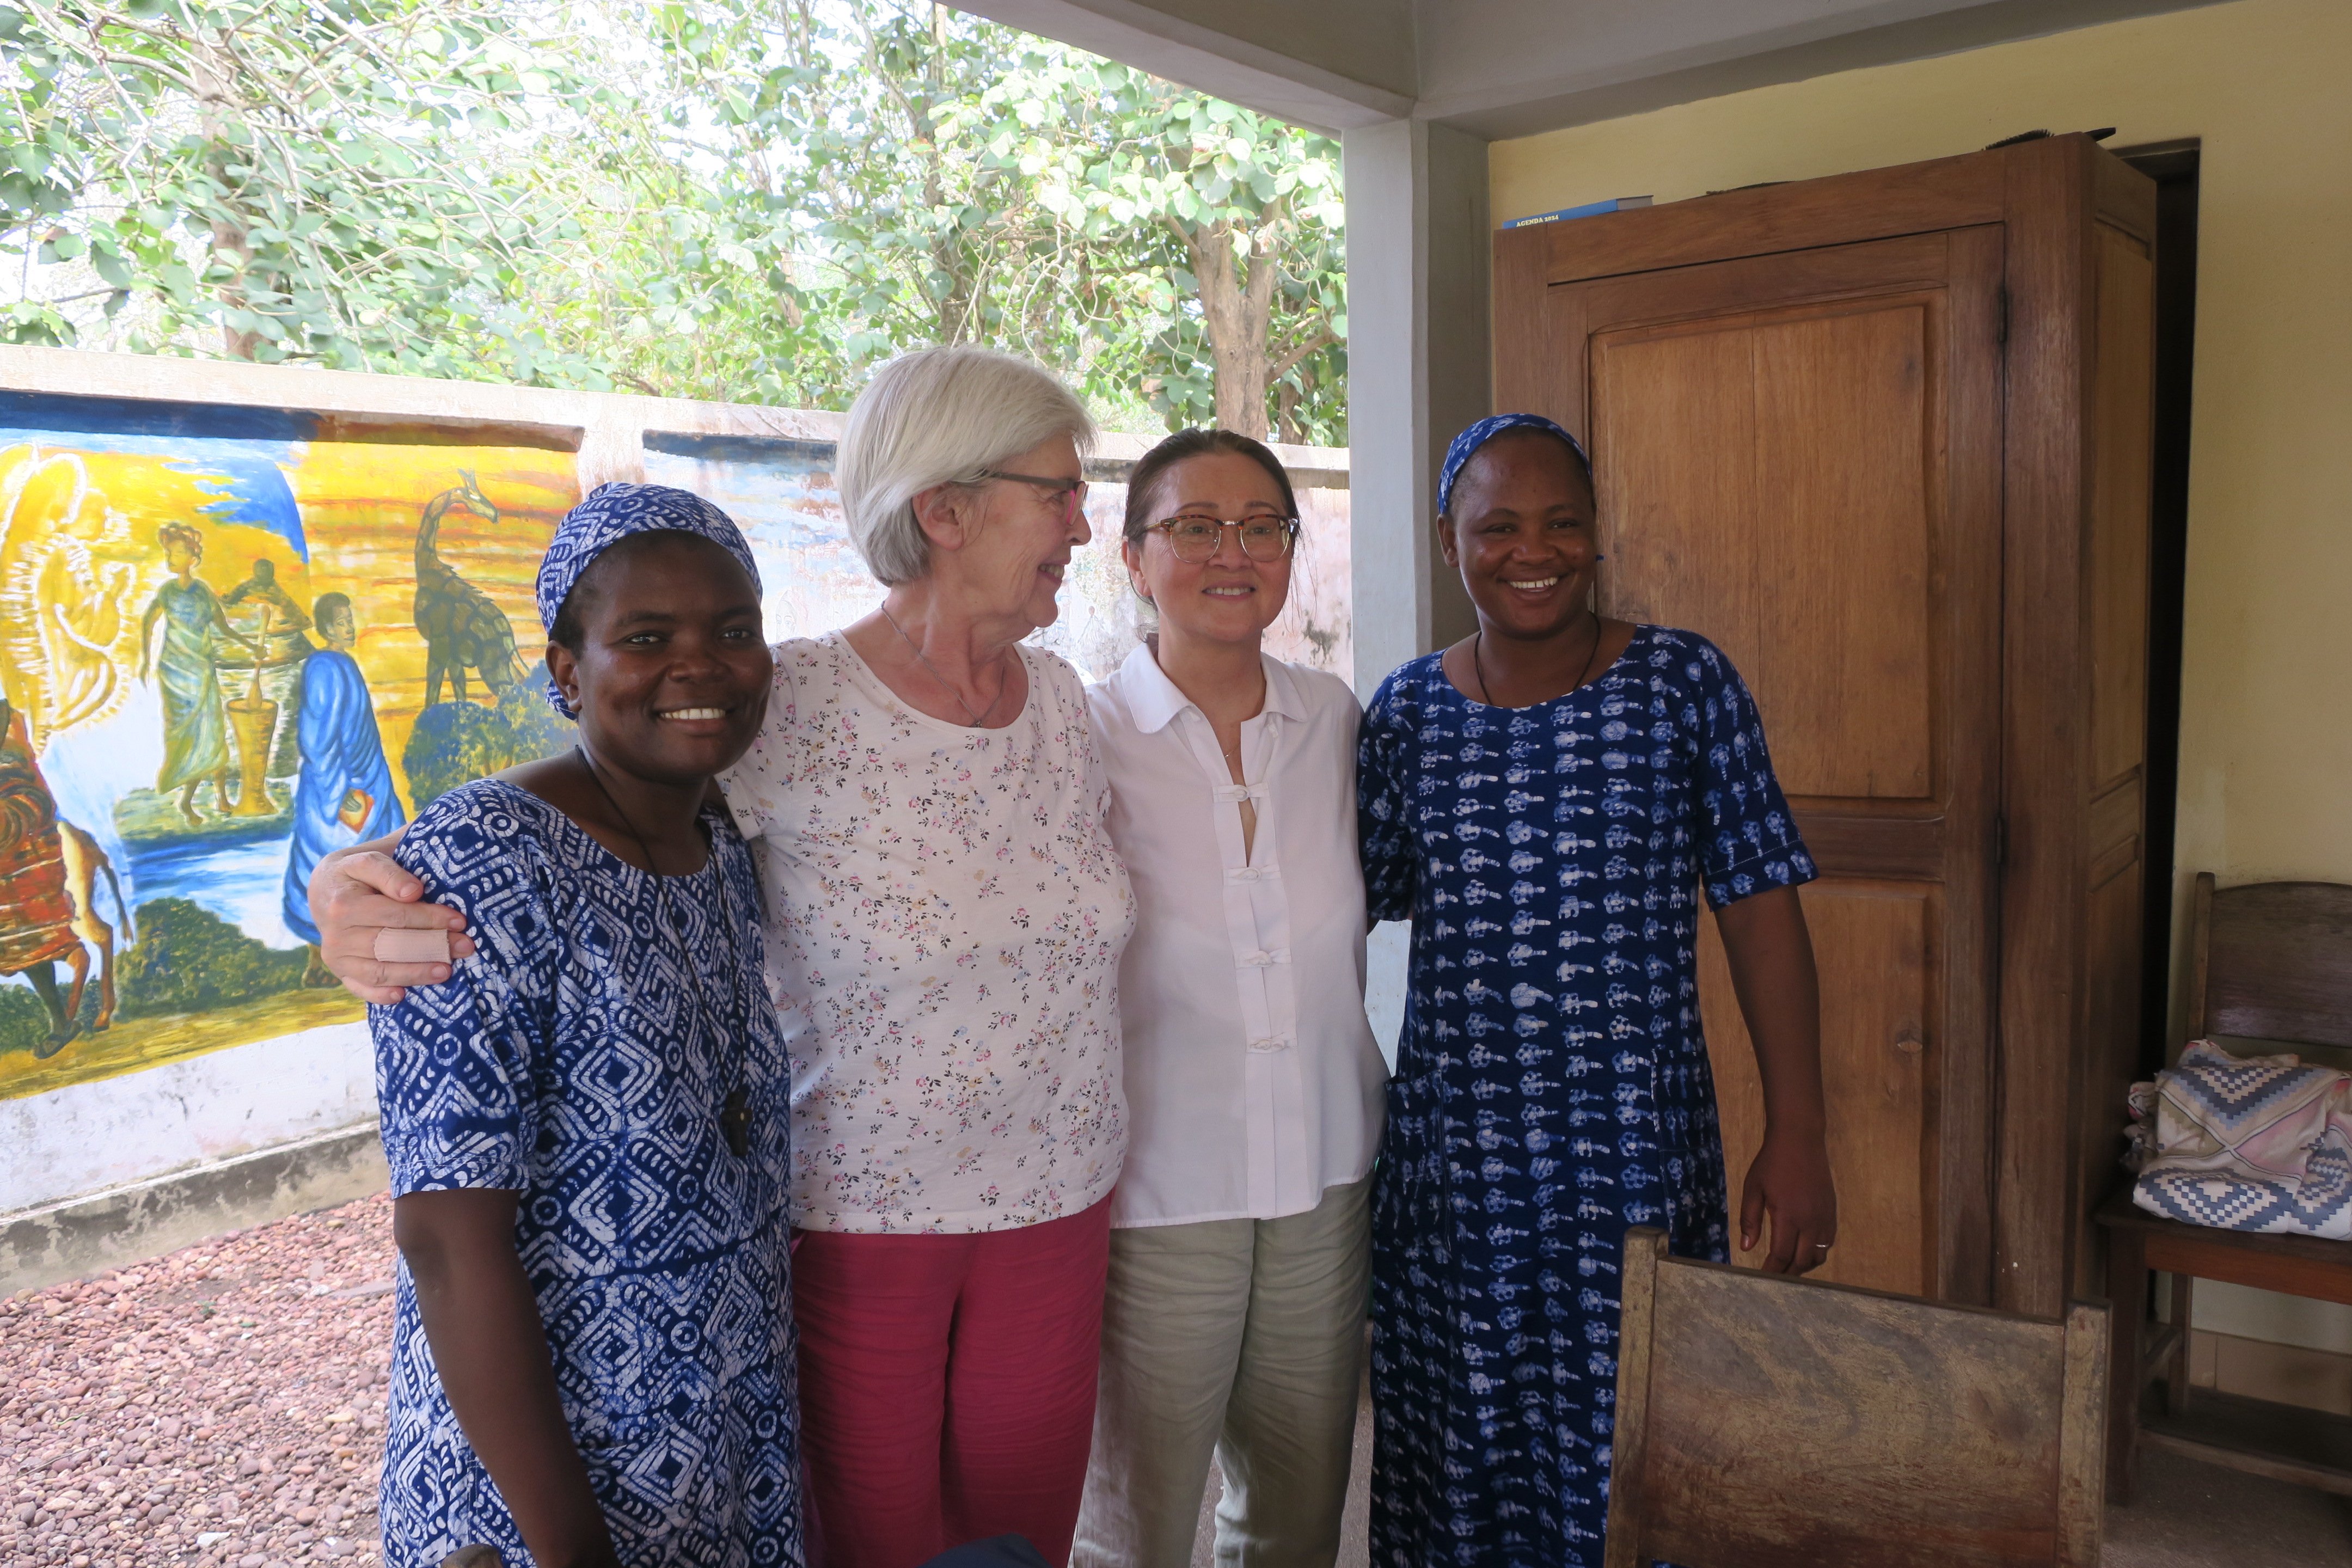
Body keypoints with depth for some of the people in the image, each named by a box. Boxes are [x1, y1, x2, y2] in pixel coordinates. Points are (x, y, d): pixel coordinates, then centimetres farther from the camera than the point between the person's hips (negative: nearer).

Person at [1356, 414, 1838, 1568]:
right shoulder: (1407, 712, 2)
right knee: (1459, 1453, 13)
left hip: (1636, 1164, -1)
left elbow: (1760, 912, -2)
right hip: (1452, 1164, 2)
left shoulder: (1685, 683, -2)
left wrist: (1796, 1136, -5)